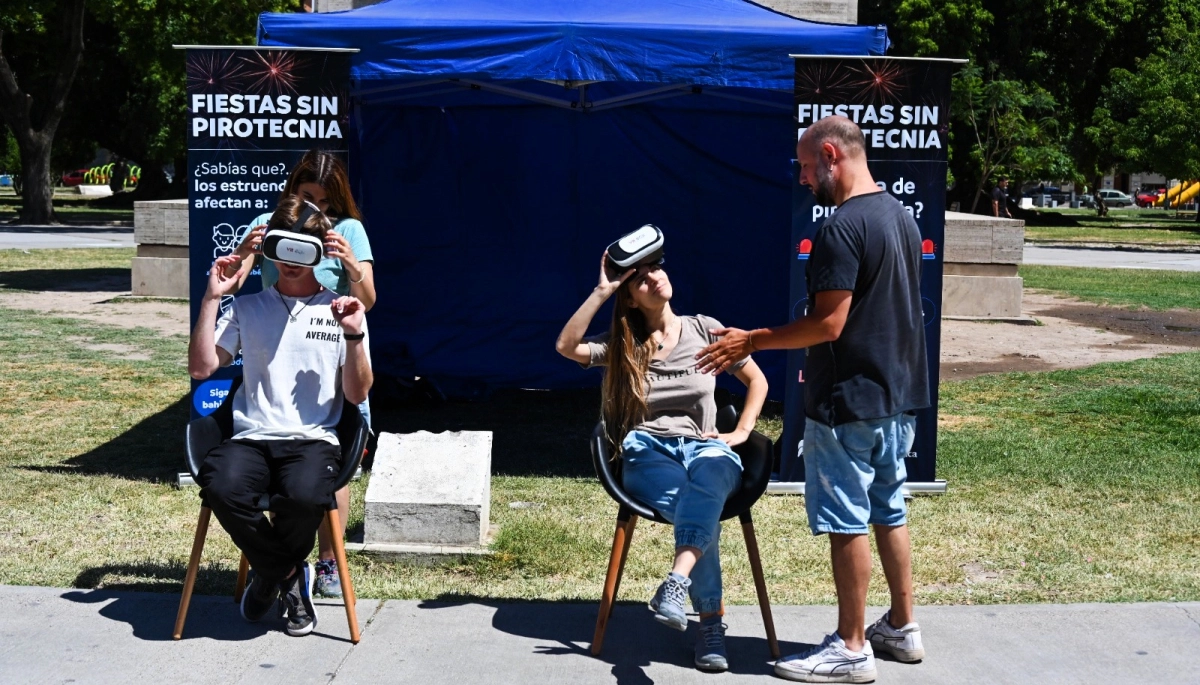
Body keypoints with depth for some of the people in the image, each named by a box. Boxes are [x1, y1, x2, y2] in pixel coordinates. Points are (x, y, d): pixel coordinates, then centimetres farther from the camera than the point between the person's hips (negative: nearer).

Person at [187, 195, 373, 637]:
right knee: (221, 487, -33)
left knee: (303, 496, -36)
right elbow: (200, 368, 4)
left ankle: (271, 572, 1)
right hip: (251, 438, 2)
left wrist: (354, 337, -10)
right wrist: (212, 298, 1)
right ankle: (290, 576, -6)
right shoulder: (247, 308, 15)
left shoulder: (340, 310, 11)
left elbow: (357, 394, 5)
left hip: (312, 439, -1)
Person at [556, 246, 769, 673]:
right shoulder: (623, 346, 13)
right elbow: (566, 346, -6)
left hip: (704, 448, 1)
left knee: (707, 478, -42)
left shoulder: (705, 330, 13)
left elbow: (757, 381, 19)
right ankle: (711, 622, -37)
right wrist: (601, 292, -6)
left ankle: (676, 583, -59)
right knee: (703, 509, -36)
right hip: (648, 454, 0)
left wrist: (741, 433, 5)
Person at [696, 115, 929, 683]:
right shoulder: (902, 217, 10)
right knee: (888, 512, 17)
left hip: (848, 403, -9)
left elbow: (829, 323, -23)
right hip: (899, 396, 9)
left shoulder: (841, 228, -19)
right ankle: (901, 627, 27)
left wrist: (751, 342, -14)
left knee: (846, 522, -1)